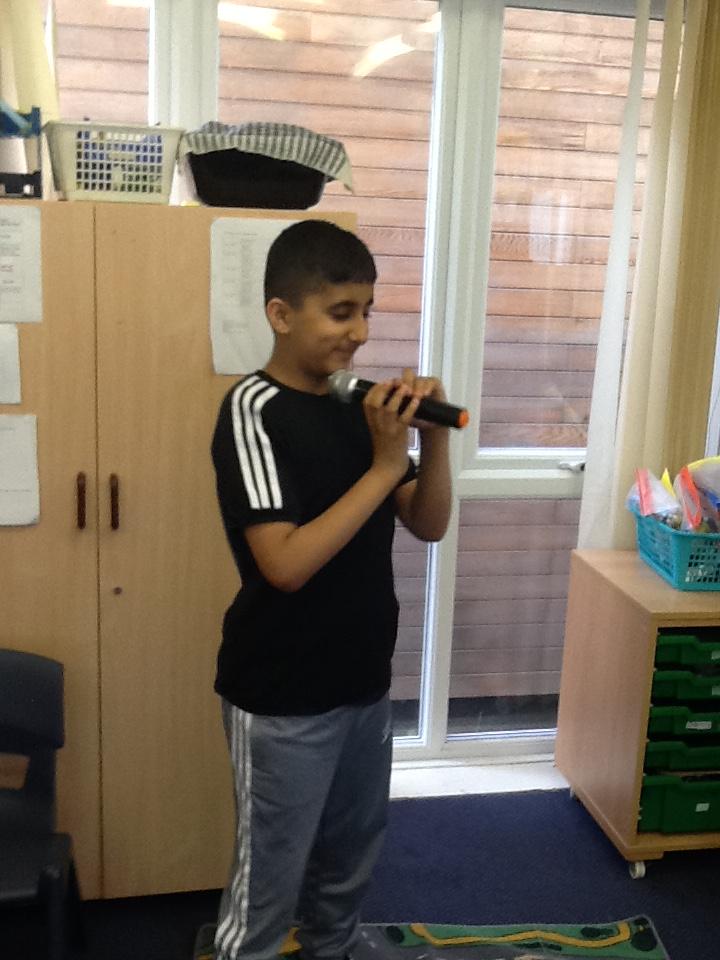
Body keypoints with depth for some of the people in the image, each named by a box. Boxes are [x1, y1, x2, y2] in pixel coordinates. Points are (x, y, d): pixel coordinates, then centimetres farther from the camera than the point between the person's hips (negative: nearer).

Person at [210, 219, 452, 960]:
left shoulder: (359, 405, 2)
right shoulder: (253, 410, -18)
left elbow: (428, 525, 4)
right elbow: (285, 564, -27)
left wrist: (433, 437, -12)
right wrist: (382, 468, -25)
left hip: (363, 683, 7)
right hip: (282, 700, -7)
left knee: (347, 867, 24)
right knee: (267, 887, 9)